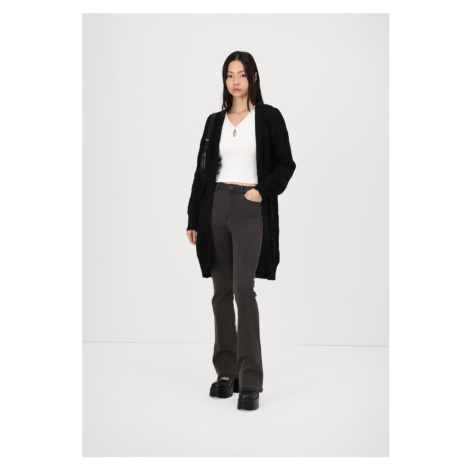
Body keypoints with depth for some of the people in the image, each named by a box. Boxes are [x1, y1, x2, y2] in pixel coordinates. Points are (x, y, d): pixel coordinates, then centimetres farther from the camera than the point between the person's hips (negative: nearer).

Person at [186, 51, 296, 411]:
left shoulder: (269, 117, 3)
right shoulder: (215, 121, 13)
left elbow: (286, 163, 3)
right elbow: (203, 170, 14)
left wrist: (263, 190, -12)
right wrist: (193, 219, 10)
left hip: (249, 209, -4)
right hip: (215, 206, 4)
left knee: (243, 288, -14)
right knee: (222, 291, 6)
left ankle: (251, 381, -12)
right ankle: (226, 372, 15)